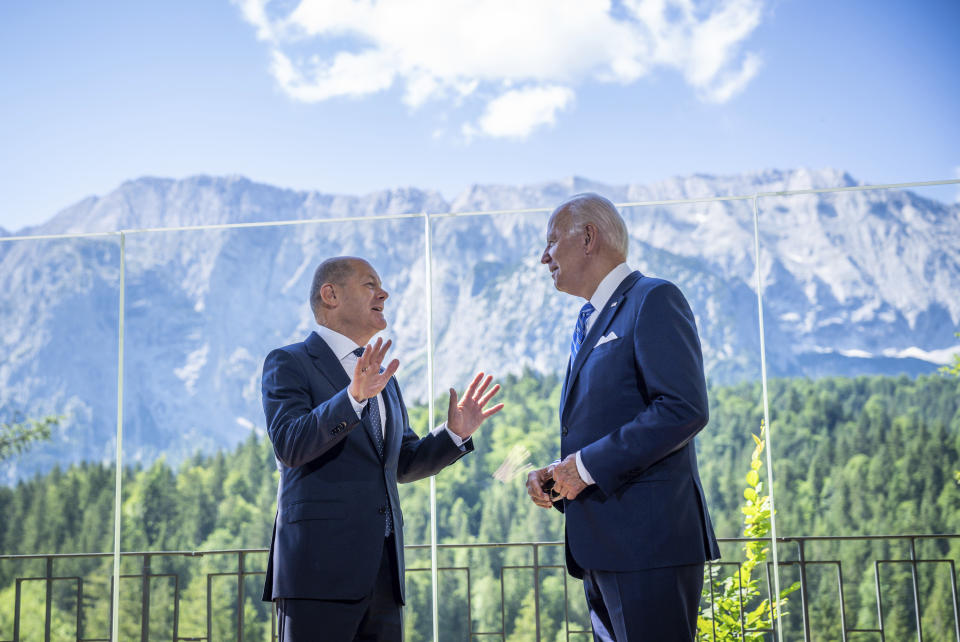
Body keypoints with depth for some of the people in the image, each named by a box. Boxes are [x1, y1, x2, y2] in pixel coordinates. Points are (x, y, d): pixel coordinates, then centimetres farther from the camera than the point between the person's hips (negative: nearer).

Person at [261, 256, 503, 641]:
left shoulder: (384, 379, 22)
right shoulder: (288, 363, 0)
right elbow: (289, 444, -16)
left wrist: (455, 433, 7)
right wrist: (354, 397, -29)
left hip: (382, 571, 7)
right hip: (320, 566, -7)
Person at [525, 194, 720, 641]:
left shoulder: (654, 300, -7)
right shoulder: (589, 322, 22)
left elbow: (684, 408, -19)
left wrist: (587, 466, -17)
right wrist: (555, 475, 5)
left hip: (648, 540, -9)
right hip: (600, 549, 9)